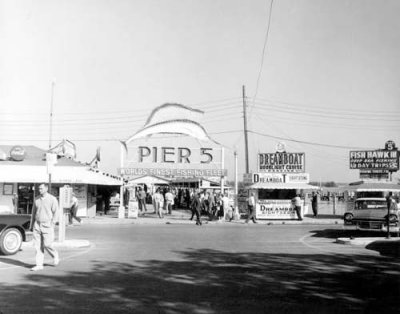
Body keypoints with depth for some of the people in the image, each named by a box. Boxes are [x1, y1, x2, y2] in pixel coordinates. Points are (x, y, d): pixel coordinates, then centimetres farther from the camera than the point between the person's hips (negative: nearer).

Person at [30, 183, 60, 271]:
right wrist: (32, 225, 13)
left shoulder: (52, 199, -7)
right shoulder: (37, 199, 7)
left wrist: (52, 224, -15)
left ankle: (55, 256, 21)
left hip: (47, 225, -4)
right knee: (38, 245, 1)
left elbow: (56, 213, -8)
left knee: (47, 244, -7)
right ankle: (39, 265, 5)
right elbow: (33, 212, 14)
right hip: (37, 224, 5)